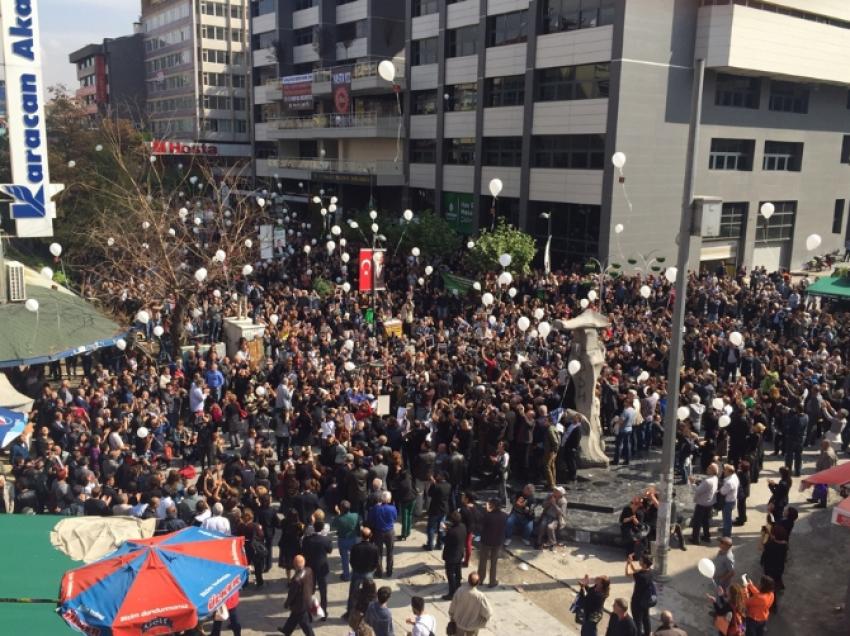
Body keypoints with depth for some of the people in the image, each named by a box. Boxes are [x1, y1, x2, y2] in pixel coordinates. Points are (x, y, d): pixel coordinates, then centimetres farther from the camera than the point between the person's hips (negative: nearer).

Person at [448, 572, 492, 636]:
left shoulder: (459, 591, -23)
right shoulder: (480, 596, -30)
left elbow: (452, 607, -9)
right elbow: (487, 613, -21)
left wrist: (452, 619, 10)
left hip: (459, 623, 2)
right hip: (472, 626, -2)